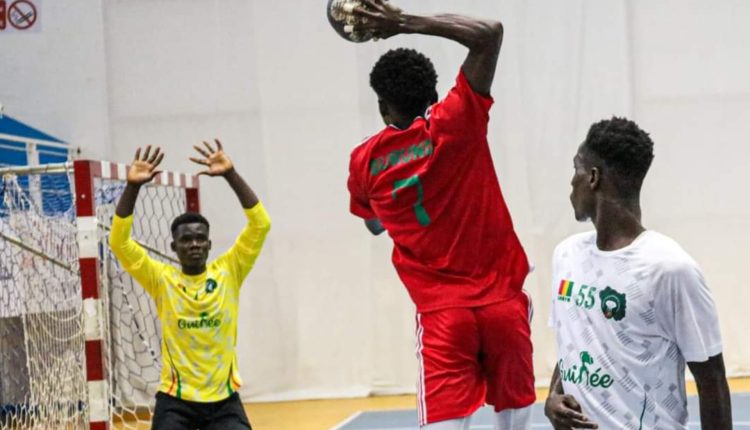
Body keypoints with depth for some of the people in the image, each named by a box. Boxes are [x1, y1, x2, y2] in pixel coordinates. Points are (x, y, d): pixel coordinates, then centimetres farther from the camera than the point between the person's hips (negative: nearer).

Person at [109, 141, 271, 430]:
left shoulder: (228, 273, 0)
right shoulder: (162, 279, -1)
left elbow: (260, 225, -9)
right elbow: (119, 242, -10)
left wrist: (231, 175, -17)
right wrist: (132, 187, -20)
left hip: (223, 399, 1)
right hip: (175, 400, 0)